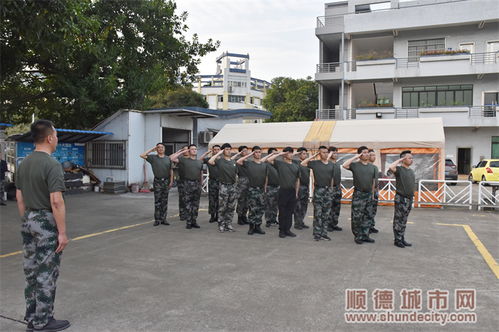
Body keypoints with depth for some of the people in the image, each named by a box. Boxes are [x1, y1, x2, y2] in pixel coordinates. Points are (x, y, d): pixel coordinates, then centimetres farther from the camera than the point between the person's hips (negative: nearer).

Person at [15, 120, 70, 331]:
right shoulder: (52, 165, -19)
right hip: (47, 222, -8)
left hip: (29, 221, 9)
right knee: (46, 274, 2)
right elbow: (56, 201, -23)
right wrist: (62, 232, -18)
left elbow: (19, 197, 12)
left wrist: (26, 220, 20)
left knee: (31, 272, 16)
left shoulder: (24, 164, 8)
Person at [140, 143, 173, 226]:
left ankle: (163, 219, 12)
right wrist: (152, 149, -4)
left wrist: (171, 181, 2)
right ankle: (157, 219, 4)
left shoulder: (168, 158, 9)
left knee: (165, 201, 6)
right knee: (157, 201, 0)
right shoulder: (153, 157, 3)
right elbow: (142, 155, -9)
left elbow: (171, 170, 10)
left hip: (166, 181, 2)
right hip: (157, 181, -2)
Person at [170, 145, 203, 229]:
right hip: (188, 184, -4)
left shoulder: (200, 162, 15)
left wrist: (201, 184, 12)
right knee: (188, 204, -1)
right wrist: (181, 152, -3)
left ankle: (194, 221, 16)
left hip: (197, 184, 4)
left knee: (196, 204, 8)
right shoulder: (184, 160, 2)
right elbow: (171, 158, -8)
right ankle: (188, 222, 6)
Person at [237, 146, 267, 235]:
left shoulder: (265, 165, 12)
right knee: (252, 209, -3)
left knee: (261, 209, 7)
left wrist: (265, 188, 11)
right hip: (252, 190, -4)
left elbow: (266, 177, 17)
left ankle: (258, 226, 17)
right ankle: (251, 227, 8)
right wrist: (249, 155, -9)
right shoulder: (248, 163, 0)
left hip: (261, 190, 4)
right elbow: (238, 162, -15)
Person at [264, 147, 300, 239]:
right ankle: (281, 231, 11)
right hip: (283, 190, -4)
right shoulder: (280, 163, 0)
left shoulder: (296, 166, 13)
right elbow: (268, 160, -13)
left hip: (292, 191, 4)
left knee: (290, 212, 8)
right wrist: (279, 154, -6)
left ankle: (287, 230, 18)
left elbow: (297, 180, 17)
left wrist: (296, 192, 13)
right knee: (282, 212, 2)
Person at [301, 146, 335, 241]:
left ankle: (324, 233, 14)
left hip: (328, 190, 4)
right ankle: (317, 234, 4)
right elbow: (302, 163, -8)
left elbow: (332, 177, 16)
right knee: (318, 214, -2)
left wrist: (330, 188, 13)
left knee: (326, 214, 7)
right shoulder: (315, 163, 0)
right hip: (318, 190, -4)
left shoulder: (331, 165, 10)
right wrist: (313, 156, -5)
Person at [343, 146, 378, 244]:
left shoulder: (372, 167, 11)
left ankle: (365, 236, 19)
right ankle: (358, 236, 8)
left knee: (366, 217, 11)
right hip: (358, 194, -5)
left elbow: (373, 181, 17)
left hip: (368, 194, 5)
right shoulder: (355, 165, -4)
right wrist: (355, 157, -16)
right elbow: (344, 165, -23)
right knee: (357, 217, -2)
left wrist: (372, 193, 16)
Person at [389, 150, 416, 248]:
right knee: (398, 220, -1)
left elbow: (412, 185, 20)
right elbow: (391, 167, -33)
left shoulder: (411, 171, 14)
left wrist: (412, 196, 16)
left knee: (404, 220, 14)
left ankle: (402, 239, 21)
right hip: (401, 198, -8)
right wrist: (399, 160, -19)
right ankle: (397, 240, 6)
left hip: (409, 199, 8)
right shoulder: (399, 169, -10)